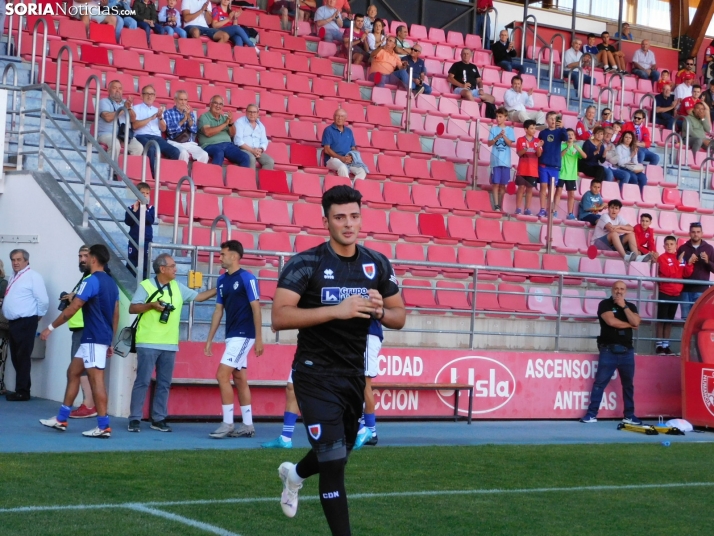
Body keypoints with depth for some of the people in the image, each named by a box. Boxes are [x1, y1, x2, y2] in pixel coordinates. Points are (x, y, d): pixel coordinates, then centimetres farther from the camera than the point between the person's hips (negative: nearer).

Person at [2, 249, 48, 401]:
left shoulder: (33, 276, -11)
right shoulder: (13, 277, 18)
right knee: (16, 357, 11)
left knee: (23, 357, -7)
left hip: (26, 322, -9)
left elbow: (43, 300, -15)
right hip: (13, 322, 9)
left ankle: (22, 392, -3)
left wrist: (38, 315, -4)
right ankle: (21, 390, 18)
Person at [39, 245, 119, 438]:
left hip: (94, 338, -9)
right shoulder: (111, 283, 14)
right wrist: (111, 342, 22)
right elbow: (115, 315, 16)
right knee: (73, 372, 15)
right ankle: (61, 419, 18)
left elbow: (72, 309, -14)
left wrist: (51, 327, -6)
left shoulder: (92, 281, -13)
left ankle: (104, 426, -8)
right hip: (99, 338, 9)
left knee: (96, 379, -8)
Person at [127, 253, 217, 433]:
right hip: (148, 343, -5)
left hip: (169, 344, 5)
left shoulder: (178, 287, 12)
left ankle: (159, 419, 13)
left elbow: (199, 296, 15)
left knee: (164, 383, 7)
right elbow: (132, 308, -6)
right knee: (143, 381, -5)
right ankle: (135, 419, -1)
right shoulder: (145, 286, -4)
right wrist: (151, 305, -20)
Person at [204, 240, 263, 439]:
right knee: (239, 379, 10)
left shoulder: (247, 278, -12)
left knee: (222, 375, -13)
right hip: (231, 335, 8)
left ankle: (228, 423, -6)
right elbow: (218, 310, 14)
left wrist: (259, 337, -16)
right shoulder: (222, 280, 10)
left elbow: (256, 308, -13)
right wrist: (210, 338, 13)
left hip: (243, 335, -8)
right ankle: (248, 426, 15)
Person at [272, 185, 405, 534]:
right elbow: (279, 317, -23)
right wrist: (336, 310, -30)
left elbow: (399, 318, 10)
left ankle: (294, 474, 56)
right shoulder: (305, 264, -14)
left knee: (341, 452, 24)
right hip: (316, 376, -6)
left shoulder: (378, 265, 3)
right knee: (334, 461, -12)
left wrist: (379, 311, -14)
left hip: (355, 375, 6)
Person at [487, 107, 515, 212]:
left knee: (503, 184, 5)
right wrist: (497, 137, -15)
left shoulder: (509, 130, 5)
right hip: (495, 160, -1)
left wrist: (504, 136, -19)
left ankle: (500, 205, 13)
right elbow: (489, 143, 1)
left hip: (505, 161, 1)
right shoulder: (493, 129, 5)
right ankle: (496, 206, -5)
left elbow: (510, 143, -4)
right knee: (496, 184, -4)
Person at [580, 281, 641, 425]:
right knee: (600, 382, -5)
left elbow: (636, 322, -4)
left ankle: (629, 416, 14)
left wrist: (624, 306, -7)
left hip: (627, 351, 4)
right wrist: (629, 325, -2)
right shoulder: (605, 304, 1)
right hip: (609, 350, -4)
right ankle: (592, 414, -4)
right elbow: (611, 321, -15)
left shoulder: (631, 306, 14)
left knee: (628, 384, 8)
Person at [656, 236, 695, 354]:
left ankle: (666, 345, 12)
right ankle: (659, 345, 0)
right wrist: (679, 262, -13)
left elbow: (686, 274, 2)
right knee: (661, 320, -3)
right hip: (664, 293, -5)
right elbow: (668, 272, -21)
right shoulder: (662, 258, -6)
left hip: (676, 294, 5)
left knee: (670, 320, 8)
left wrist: (689, 263, -14)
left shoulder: (681, 258, 9)